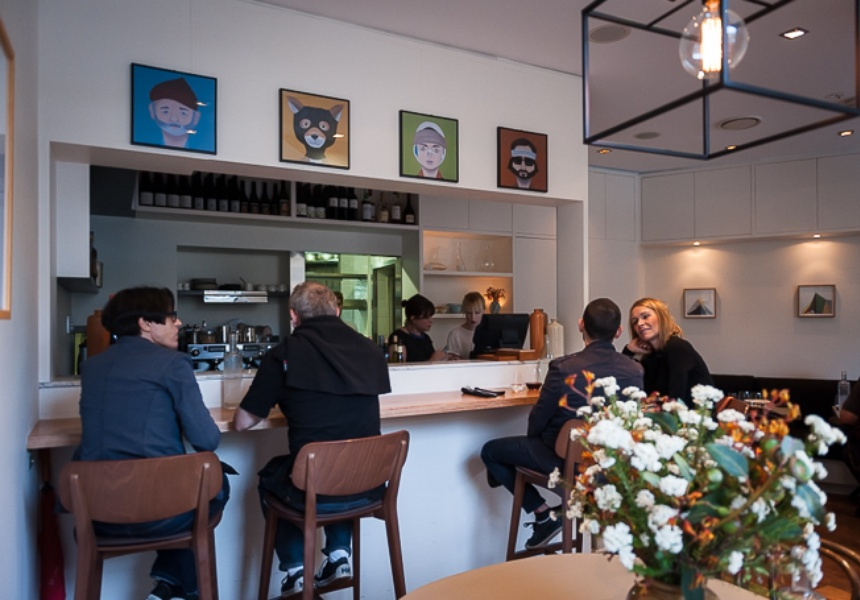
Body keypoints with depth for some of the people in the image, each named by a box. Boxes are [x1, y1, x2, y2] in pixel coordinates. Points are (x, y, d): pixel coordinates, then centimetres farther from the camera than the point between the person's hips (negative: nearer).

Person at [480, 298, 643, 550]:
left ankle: (544, 515, 9)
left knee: (490, 451, 13)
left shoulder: (563, 367, -24)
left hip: (563, 457, -5)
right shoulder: (636, 371, -12)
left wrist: (534, 442, 9)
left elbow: (538, 420, -13)